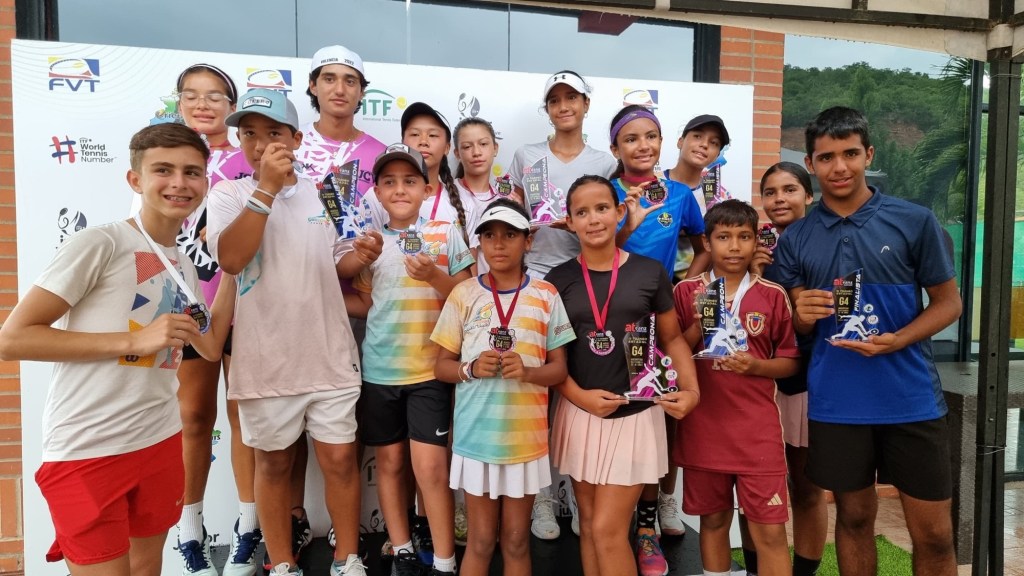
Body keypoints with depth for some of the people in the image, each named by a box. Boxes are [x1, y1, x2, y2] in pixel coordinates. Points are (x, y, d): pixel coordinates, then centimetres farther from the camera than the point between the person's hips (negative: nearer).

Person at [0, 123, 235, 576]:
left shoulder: (184, 266, 10)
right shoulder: (99, 244, -13)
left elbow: (210, 347, 11)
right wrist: (134, 340, -21)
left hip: (160, 442, 7)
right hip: (87, 452, -7)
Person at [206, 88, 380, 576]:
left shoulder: (323, 195, 6)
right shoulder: (230, 194, -1)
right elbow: (230, 258, -20)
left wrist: (360, 257, -7)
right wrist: (266, 187, -22)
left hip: (329, 355, 2)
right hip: (266, 359, -1)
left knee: (340, 460, 7)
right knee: (273, 464, 13)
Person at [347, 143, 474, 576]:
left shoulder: (446, 235, -1)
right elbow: (365, 303, 11)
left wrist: (434, 277, -17)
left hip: (431, 368, -3)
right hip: (379, 369, 3)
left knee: (430, 466, -5)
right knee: (390, 462, 12)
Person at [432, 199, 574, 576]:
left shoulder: (546, 297, -1)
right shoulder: (464, 295, -1)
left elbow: (559, 369, 2)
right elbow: (442, 366, 4)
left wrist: (527, 372, -18)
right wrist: (471, 368, -17)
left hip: (526, 436, 1)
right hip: (476, 435, 0)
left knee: (517, 541, 14)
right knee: (481, 541, 11)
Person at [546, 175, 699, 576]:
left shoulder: (650, 272, -2)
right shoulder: (559, 280, 0)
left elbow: (672, 338, 6)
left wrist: (690, 389, -9)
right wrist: (580, 396, -13)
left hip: (635, 414, -2)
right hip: (580, 412, 2)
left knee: (608, 530, -3)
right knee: (588, 525, 14)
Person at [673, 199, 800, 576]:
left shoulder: (773, 295, 0)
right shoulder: (686, 292, 0)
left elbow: (791, 362, 4)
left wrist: (756, 365, -15)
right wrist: (699, 324, -14)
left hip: (758, 430, -1)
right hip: (703, 428, 1)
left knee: (770, 531, 1)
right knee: (713, 521, 15)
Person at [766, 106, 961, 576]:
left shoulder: (915, 221, -4)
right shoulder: (795, 238, 2)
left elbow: (948, 302, 2)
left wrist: (896, 340, -17)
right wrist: (803, 314, -16)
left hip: (911, 398, -1)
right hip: (836, 403, 1)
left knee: (934, 534, 8)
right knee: (854, 517, 16)